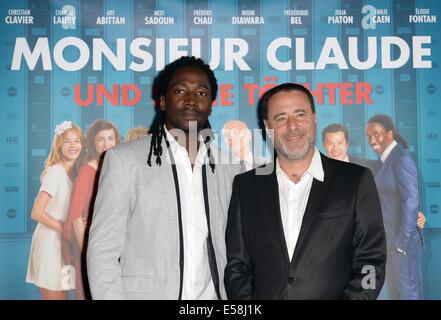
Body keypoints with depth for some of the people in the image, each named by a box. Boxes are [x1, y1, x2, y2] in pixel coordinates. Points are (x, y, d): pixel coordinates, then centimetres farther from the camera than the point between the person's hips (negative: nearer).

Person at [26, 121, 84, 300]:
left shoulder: (76, 171, 6)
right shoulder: (55, 172, -15)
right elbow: (37, 213, -18)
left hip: (65, 243, 7)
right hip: (50, 242, -7)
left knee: (63, 295, 14)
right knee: (53, 296, 1)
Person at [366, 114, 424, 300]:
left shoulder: (402, 160, -20)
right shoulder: (387, 159, 9)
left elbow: (411, 202, -24)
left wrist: (402, 241, -21)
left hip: (403, 237, -9)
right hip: (390, 236, 9)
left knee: (408, 289, 4)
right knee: (394, 288, 20)